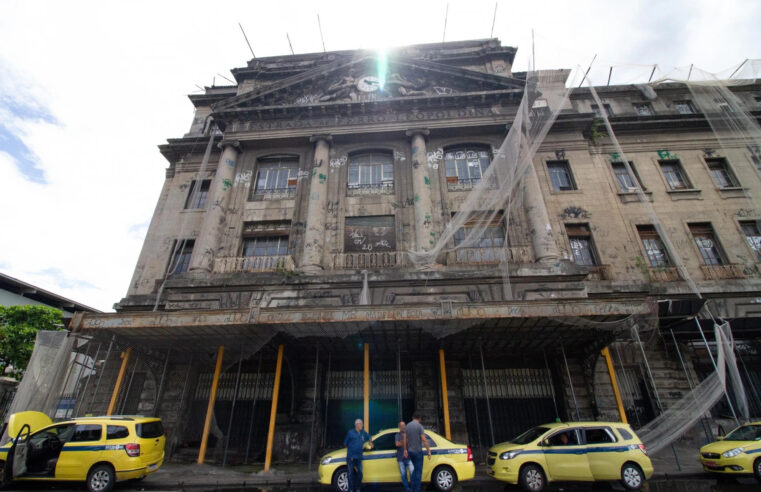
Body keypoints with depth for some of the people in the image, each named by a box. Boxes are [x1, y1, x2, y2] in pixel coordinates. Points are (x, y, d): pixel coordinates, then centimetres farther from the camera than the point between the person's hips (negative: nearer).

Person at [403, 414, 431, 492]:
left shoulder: (408, 426, 6)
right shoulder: (419, 426, -14)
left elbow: (405, 439, 10)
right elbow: (424, 440, -17)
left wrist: (405, 450, 18)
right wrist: (429, 451, -12)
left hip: (410, 451, 6)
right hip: (417, 451, -6)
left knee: (415, 469, 21)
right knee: (418, 471, 3)